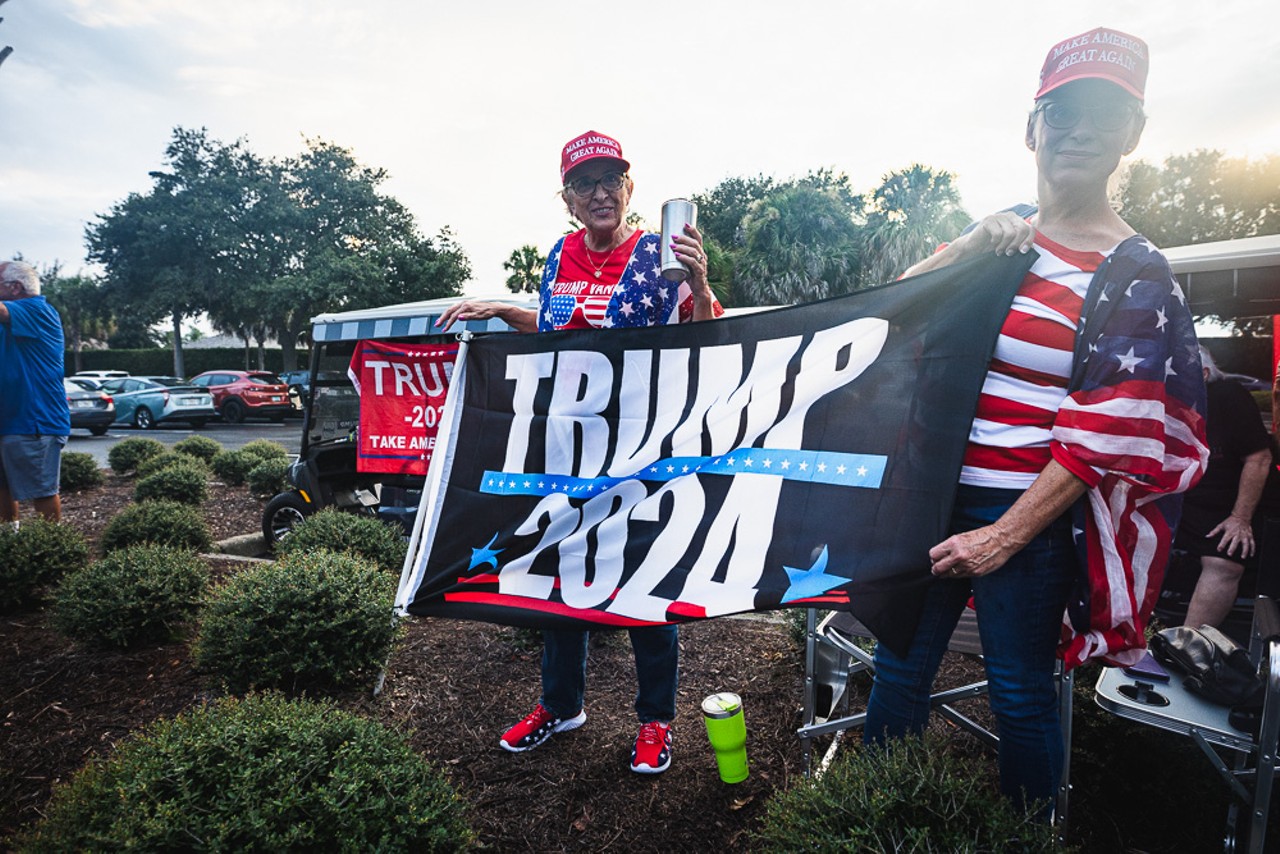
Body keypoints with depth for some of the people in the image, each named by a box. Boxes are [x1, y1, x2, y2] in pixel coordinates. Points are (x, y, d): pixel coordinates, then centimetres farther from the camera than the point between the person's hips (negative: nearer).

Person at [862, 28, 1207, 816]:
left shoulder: (1134, 275, -6)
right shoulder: (999, 235, 8)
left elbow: (1103, 439, -12)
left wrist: (1003, 539, -15)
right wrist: (961, 253, -8)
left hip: (1028, 515, -4)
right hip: (932, 495, 5)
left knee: (1020, 692, 11)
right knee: (898, 668, 15)